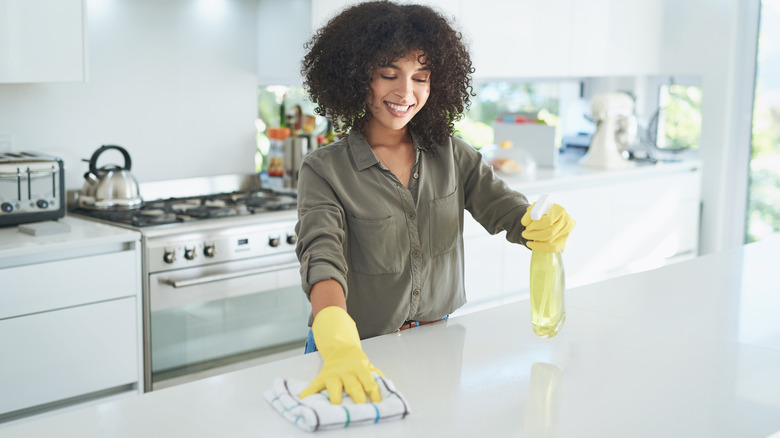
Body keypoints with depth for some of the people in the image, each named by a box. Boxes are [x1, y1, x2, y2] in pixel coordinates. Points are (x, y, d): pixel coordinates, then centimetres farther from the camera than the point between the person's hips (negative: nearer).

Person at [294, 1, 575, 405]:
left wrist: (547, 227, -29)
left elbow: (503, 208, -4)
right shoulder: (324, 171, -10)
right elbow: (322, 257, -24)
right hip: (360, 351, -3)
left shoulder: (450, 155, 3)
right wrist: (339, 347, -42)